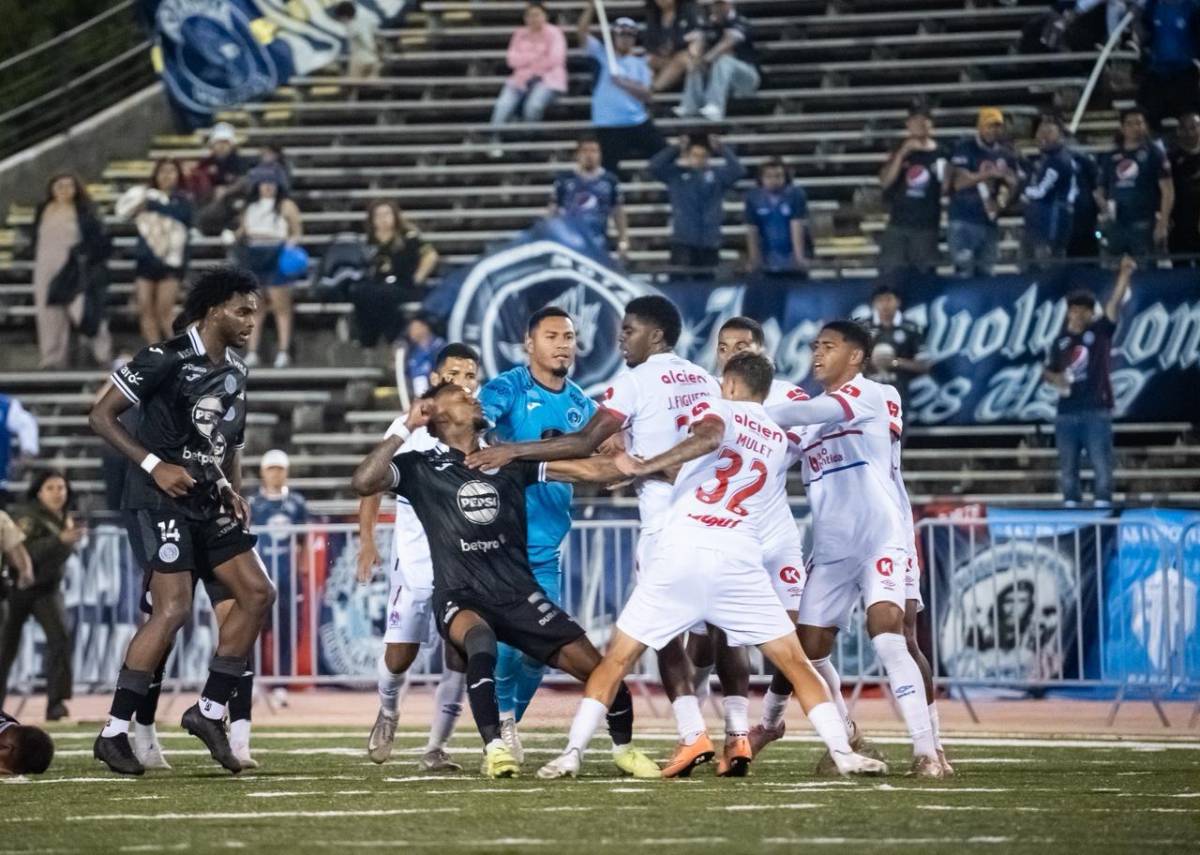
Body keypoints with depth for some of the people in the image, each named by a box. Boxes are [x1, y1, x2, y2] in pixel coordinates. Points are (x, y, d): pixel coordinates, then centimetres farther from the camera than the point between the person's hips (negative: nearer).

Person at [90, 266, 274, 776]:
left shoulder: (235, 372, 13)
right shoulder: (166, 360, -12)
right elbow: (101, 416, -12)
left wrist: (232, 488, 8)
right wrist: (155, 465, -19)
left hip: (207, 504, 9)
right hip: (161, 500, -8)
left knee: (257, 594, 2)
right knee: (174, 608, -17)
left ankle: (210, 711, 10)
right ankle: (113, 733, -11)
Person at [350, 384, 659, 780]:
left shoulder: (510, 461, 12)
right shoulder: (421, 468, 3)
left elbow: (589, 469, 9)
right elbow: (364, 482, -14)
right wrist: (404, 429, -12)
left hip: (519, 595, 4)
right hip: (461, 599, -4)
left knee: (596, 668, -2)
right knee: (480, 638, -39)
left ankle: (624, 748, 24)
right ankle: (494, 749, -36)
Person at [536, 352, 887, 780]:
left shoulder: (717, 409, 8)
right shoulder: (781, 442, 23)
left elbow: (710, 437, -16)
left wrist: (643, 467, -13)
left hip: (681, 552, -3)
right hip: (740, 563, 3)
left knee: (617, 660, 7)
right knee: (794, 662, 10)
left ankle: (572, 752, -1)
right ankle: (842, 752, 0)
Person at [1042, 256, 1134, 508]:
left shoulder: (1100, 331, 4)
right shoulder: (1061, 341, 12)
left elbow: (1115, 303, -10)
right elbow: (1048, 371, 19)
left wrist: (1125, 274, -23)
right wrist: (1055, 379, -5)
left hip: (1096, 411, -3)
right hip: (1067, 412, 3)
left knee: (1101, 463, -5)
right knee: (1068, 466, 6)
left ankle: (1103, 505, -4)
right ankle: (1070, 505, 11)